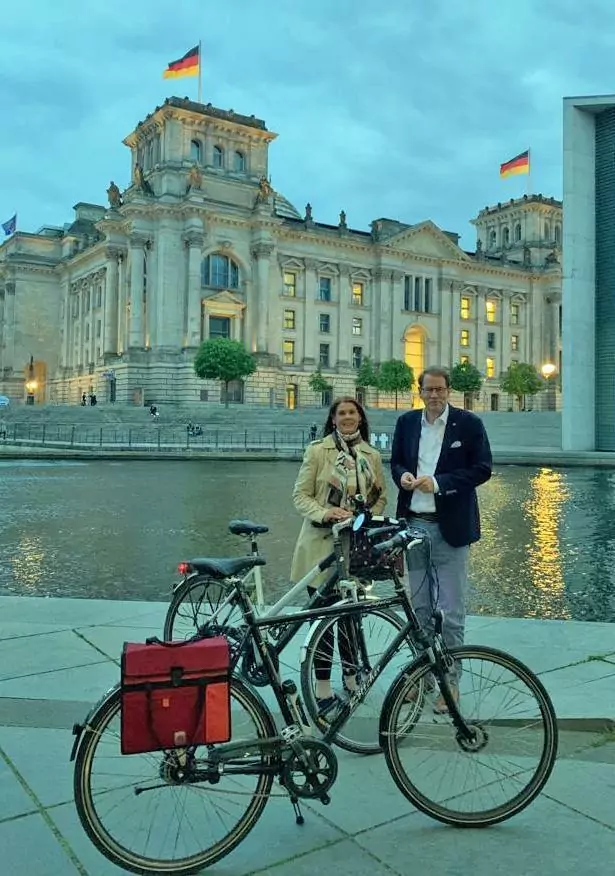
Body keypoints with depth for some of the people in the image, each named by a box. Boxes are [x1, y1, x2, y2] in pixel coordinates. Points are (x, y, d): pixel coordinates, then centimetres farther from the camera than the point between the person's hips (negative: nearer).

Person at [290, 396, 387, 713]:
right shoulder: (317, 450, -1)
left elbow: (381, 497, 14)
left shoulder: (372, 455, 10)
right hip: (322, 542, -3)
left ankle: (351, 674, 33)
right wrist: (325, 513, -19)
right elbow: (300, 495, -3)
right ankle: (323, 689, 9)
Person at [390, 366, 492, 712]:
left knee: (451, 611, 1)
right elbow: (396, 461, 16)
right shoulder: (407, 422, 8)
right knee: (419, 607, 14)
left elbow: (483, 468, -7)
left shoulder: (469, 423, -4)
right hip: (414, 524, 4)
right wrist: (402, 475, -7)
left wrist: (439, 483, -17)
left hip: (450, 527, -4)